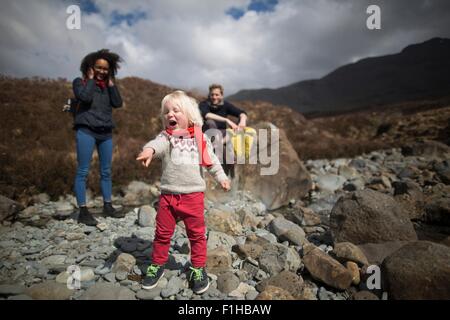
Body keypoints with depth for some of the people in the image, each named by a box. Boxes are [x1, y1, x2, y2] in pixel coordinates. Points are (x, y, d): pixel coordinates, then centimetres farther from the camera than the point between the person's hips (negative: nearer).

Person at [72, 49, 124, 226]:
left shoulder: (107, 85, 15)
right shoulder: (80, 81, 3)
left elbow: (118, 103, 1)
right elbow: (85, 97, -18)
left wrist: (110, 82, 1)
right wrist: (90, 79, -5)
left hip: (105, 132, 5)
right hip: (86, 130, -5)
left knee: (106, 171, 8)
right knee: (83, 171, -5)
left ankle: (107, 206, 18)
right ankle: (83, 211, -1)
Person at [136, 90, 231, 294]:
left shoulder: (199, 137, 4)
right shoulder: (166, 136, -1)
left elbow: (211, 160, 13)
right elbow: (157, 143, -25)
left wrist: (221, 177, 9)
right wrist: (149, 150, -46)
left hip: (193, 194, 0)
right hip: (168, 194, 0)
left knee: (197, 233, 11)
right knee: (162, 233, 13)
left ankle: (198, 268, 28)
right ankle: (157, 265, 33)